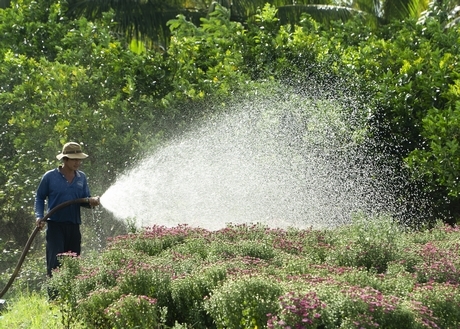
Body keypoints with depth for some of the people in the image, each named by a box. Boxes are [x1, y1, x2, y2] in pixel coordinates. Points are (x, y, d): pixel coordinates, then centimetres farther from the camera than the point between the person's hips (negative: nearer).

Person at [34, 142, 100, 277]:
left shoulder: (81, 177, 9)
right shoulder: (50, 177, -2)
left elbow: (84, 200, 10)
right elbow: (39, 198, 5)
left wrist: (91, 201, -14)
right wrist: (39, 216, -8)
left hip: (74, 225, 4)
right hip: (55, 225, -4)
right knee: (55, 261, -12)